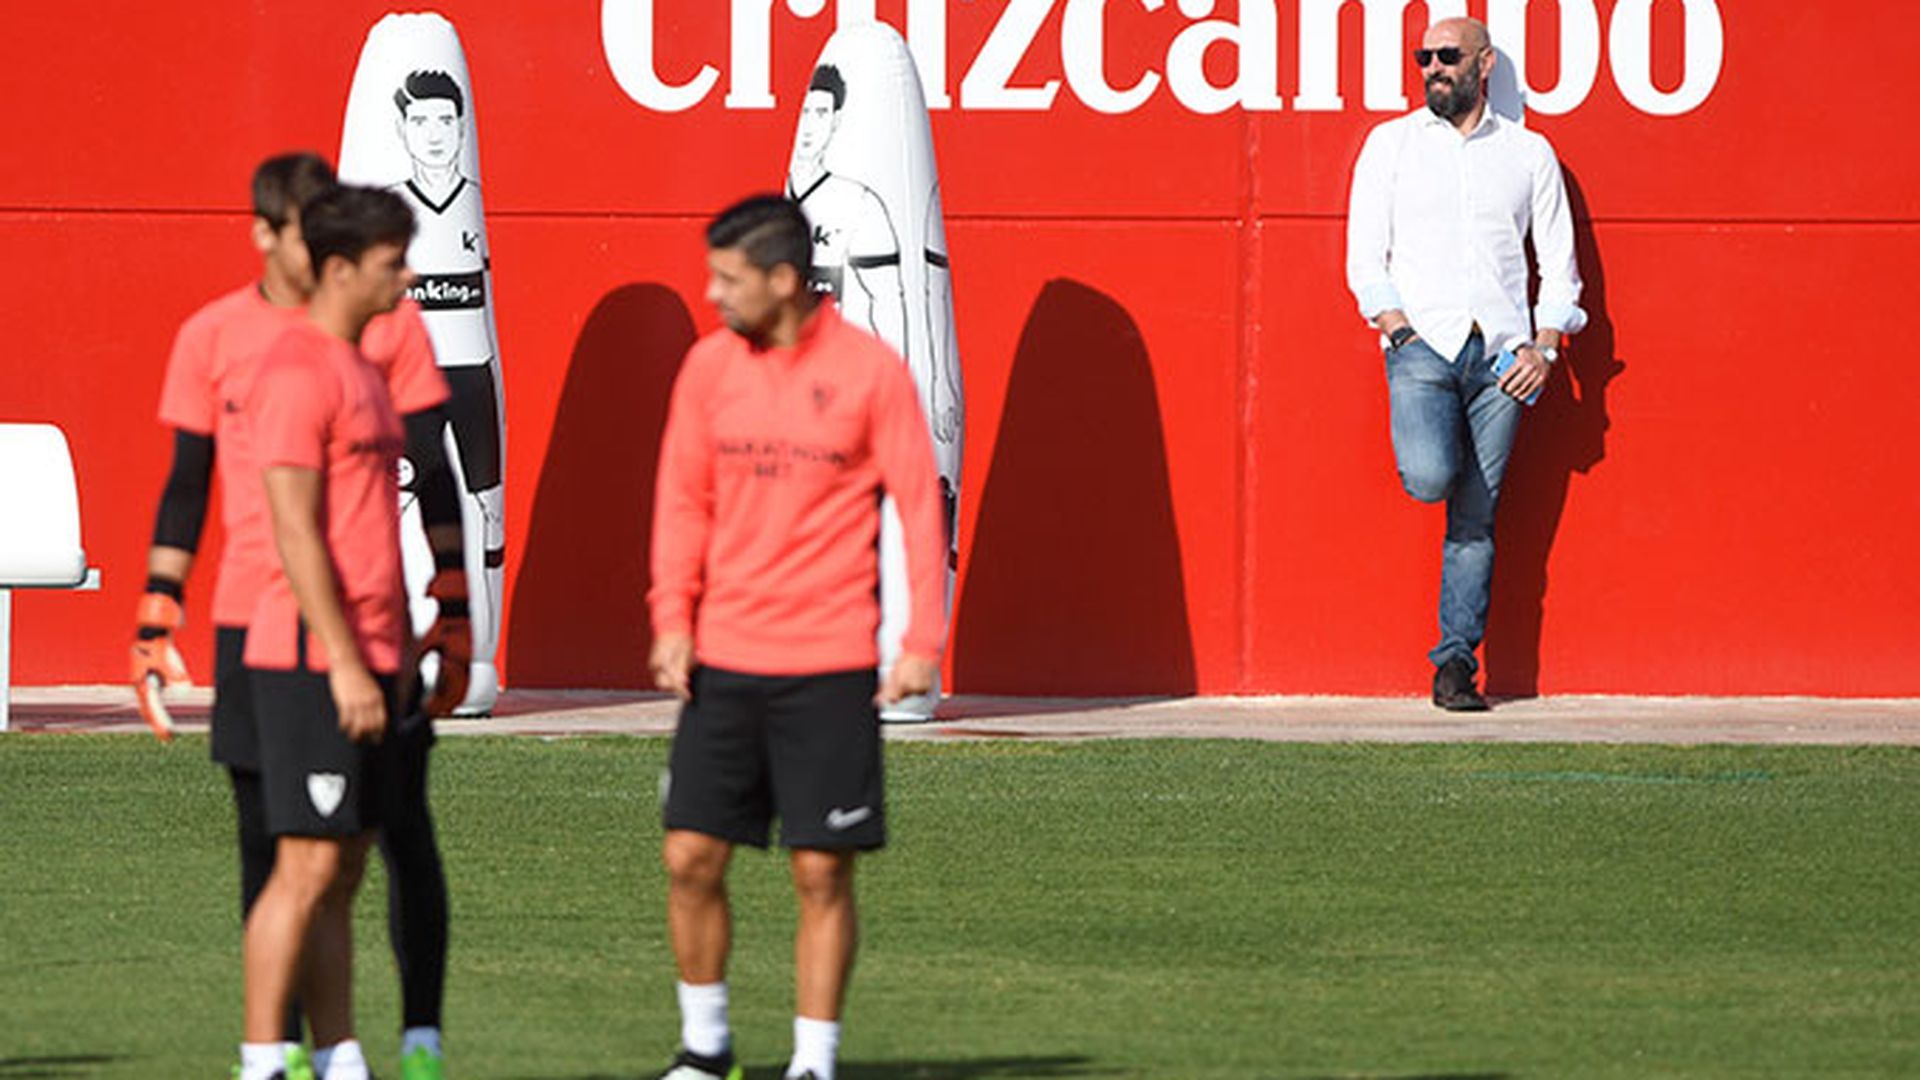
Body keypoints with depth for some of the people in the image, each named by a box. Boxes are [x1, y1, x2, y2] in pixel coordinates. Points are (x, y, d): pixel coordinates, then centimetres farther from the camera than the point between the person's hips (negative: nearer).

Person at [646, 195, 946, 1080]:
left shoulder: (869, 370, -6)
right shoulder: (710, 365, 6)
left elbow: (919, 505, -3)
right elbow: (683, 500, 11)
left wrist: (923, 640, -9)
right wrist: (672, 618, 0)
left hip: (828, 667, -4)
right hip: (723, 659, 4)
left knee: (822, 871, -1)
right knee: (690, 856, 1)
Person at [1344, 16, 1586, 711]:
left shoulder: (1528, 154, 13)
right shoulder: (1392, 144, 10)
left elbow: (1559, 264, 14)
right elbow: (1365, 259, 6)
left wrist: (1545, 345, -2)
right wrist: (1402, 333, -8)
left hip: (1502, 354, 1)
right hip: (1422, 340, -1)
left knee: (1477, 513, -3)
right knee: (1430, 478, -26)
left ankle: (1456, 662, 0)